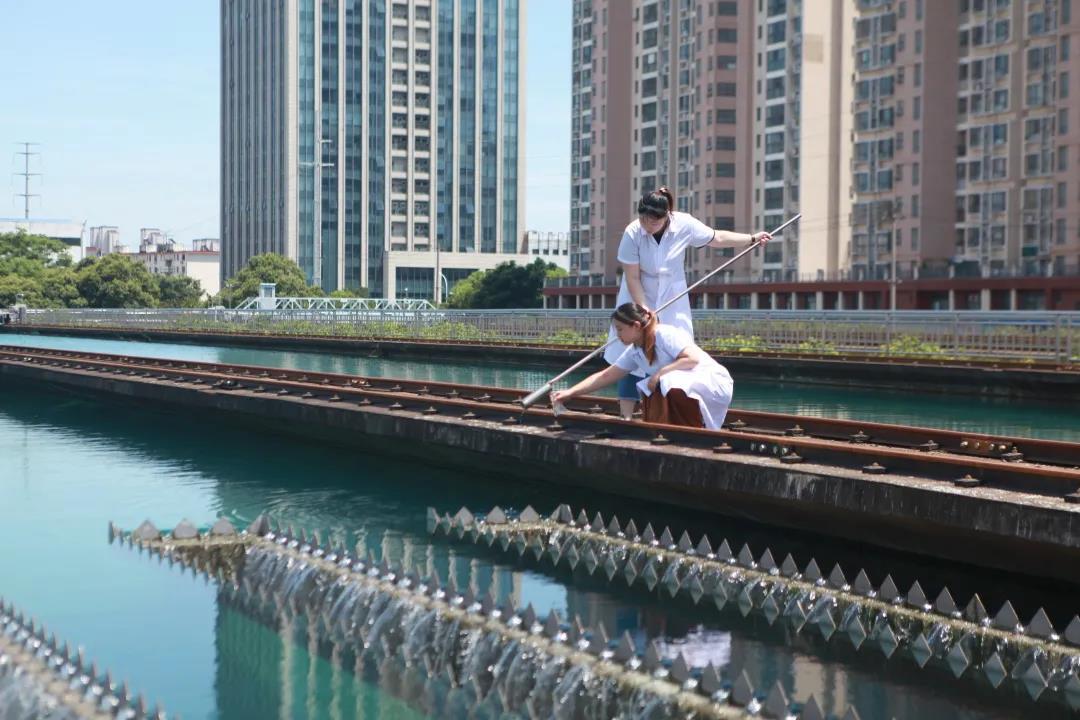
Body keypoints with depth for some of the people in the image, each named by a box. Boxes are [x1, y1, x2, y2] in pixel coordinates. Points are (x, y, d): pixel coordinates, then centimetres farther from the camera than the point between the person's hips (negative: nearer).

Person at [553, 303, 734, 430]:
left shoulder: (665, 334, -20)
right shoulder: (634, 352, 4)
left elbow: (693, 359, -29)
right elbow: (605, 376, 6)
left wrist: (660, 373, -26)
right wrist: (569, 393, 0)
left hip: (715, 382, -9)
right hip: (682, 387, 9)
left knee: (672, 382, -32)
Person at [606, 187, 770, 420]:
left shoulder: (685, 225, -15)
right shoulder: (632, 234, -21)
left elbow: (717, 238, 1)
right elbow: (632, 278, -17)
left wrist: (752, 238, -1)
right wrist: (644, 310, -23)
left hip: (672, 301, 2)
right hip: (638, 300, -2)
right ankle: (626, 416, 0)